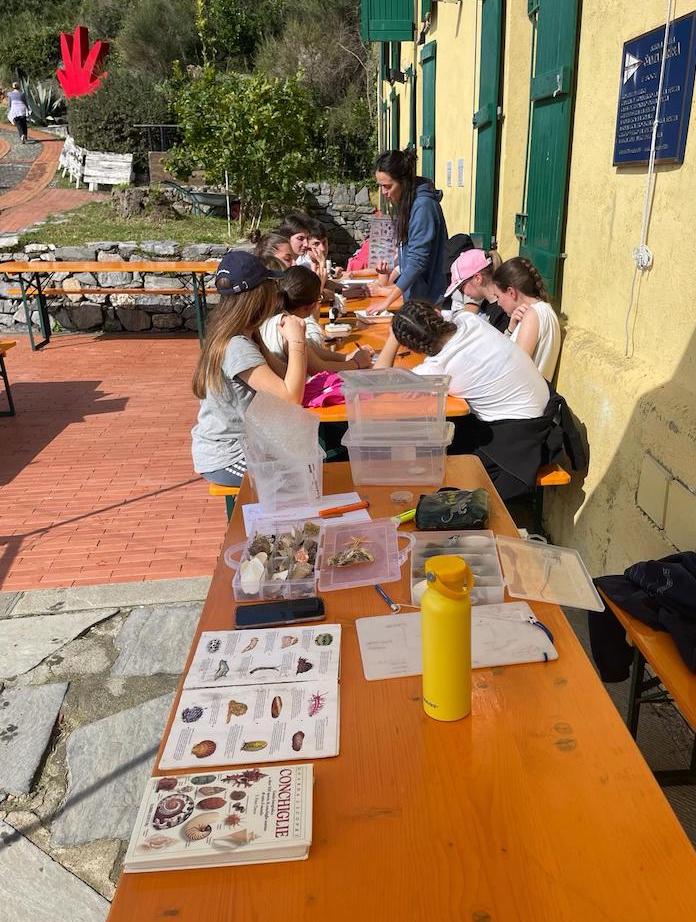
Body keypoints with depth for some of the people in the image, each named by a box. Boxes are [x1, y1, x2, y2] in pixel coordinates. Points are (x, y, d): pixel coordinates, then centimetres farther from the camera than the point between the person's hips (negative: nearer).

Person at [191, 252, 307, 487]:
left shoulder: (246, 336, 4)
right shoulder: (237, 348, -26)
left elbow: (282, 379, 4)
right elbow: (290, 398, -30)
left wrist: (292, 341, -10)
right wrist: (297, 342, -22)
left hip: (238, 443, 9)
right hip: (226, 459, -9)